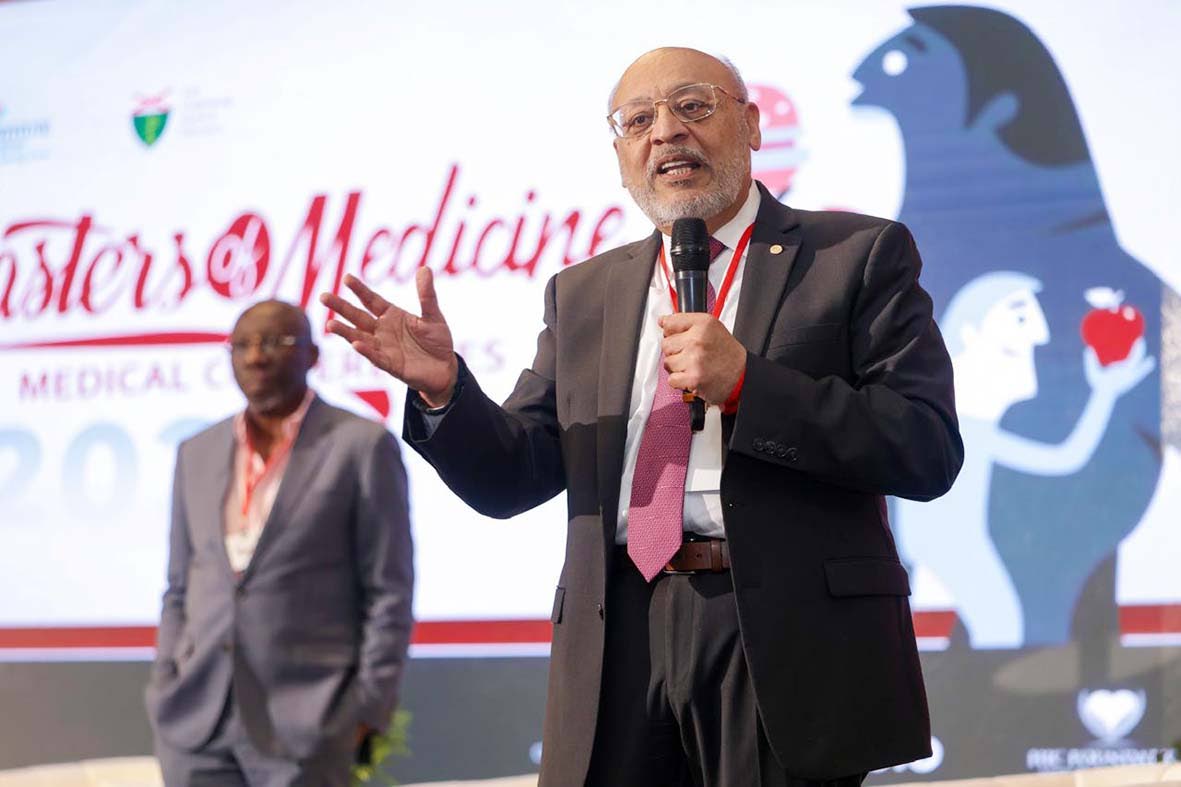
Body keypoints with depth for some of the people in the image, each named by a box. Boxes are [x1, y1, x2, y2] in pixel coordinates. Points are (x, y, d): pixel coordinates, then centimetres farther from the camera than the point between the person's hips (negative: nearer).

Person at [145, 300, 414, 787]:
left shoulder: (362, 446, -1)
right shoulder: (198, 454, 14)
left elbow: (389, 593, -3)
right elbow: (180, 590, 17)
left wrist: (368, 710, -8)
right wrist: (165, 694, 9)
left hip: (304, 723, -4)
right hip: (194, 720, 4)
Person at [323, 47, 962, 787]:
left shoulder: (859, 255, 4)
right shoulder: (583, 295, 18)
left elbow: (930, 449, -6)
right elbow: (513, 477, 14)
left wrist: (746, 384, -15)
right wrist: (443, 389, -6)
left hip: (790, 647, -3)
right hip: (618, 654, 4)